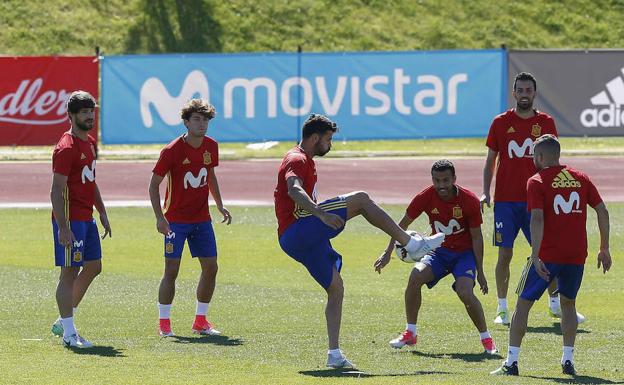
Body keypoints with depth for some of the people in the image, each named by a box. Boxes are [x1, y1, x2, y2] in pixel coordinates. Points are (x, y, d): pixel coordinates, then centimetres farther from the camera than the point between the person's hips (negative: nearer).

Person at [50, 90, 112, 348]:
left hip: (87, 218, 10)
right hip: (70, 220, -10)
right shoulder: (66, 148, -16)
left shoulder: (90, 143, 13)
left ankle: (63, 322, 26)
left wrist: (102, 213, 23)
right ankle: (68, 334, -3)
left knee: (93, 267, 15)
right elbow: (56, 190, -19)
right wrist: (62, 228, -23)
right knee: (70, 272, -6)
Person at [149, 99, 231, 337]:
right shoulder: (172, 151, -15)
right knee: (171, 270, -7)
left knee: (210, 267, 3)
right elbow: (154, 184, -10)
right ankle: (164, 323, 2)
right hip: (176, 219, -6)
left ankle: (200, 321, 15)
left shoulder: (211, 146, 2)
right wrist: (160, 217, -19)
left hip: (202, 218, 6)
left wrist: (220, 205, 15)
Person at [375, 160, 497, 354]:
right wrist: (387, 253, 1)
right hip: (439, 251, 3)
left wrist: (480, 271, -11)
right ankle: (410, 333, -9)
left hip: (465, 253, -3)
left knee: (465, 293, -27)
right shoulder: (426, 197, -13)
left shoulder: (469, 200, -18)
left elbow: (476, 237, -10)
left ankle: (486, 339, -8)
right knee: (416, 275, -24)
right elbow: (403, 224, 1)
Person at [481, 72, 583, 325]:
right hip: (505, 199, -1)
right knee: (505, 254, -1)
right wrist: (485, 192, -2)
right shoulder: (501, 122, 4)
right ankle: (502, 309, 6)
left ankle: (555, 304, 13)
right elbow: (490, 160, 8)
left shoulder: (546, 123, 6)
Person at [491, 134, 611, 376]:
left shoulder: (537, 182, -4)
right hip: (576, 254, 4)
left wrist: (535, 257, -20)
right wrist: (604, 249, 15)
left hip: (548, 255, -4)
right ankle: (568, 360, 14)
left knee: (523, 303, 5)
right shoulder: (580, 179, 10)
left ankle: (511, 362, 0)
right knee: (568, 303, 22)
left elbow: (537, 219, -16)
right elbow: (602, 211, 9)